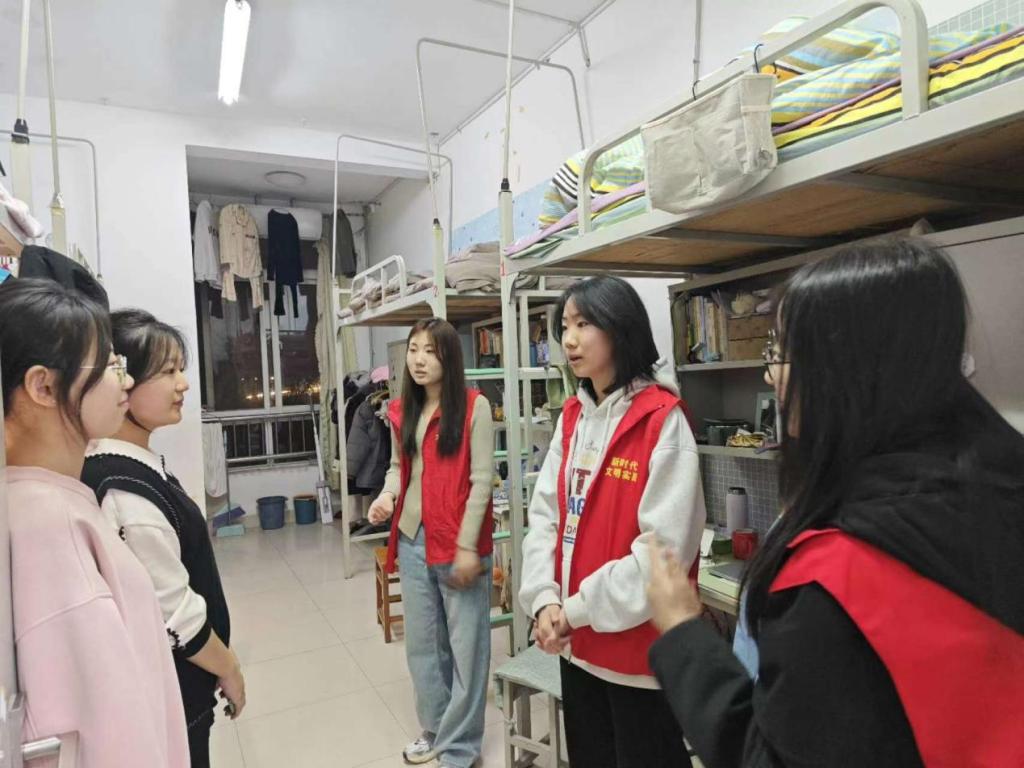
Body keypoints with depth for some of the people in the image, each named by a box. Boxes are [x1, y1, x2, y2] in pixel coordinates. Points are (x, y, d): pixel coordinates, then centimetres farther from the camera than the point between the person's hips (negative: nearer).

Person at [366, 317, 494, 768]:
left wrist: (467, 545, -14)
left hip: (460, 543, -6)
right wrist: (387, 495, -6)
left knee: (465, 645, 7)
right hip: (412, 539, 6)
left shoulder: (474, 406, -10)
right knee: (422, 642, 18)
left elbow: (482, 479, -12)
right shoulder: (400, 411, 7)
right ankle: (433, 728, 38)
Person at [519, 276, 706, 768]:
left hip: (638, 647, -6)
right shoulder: (572, 417, 4)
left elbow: (664, 545, -21)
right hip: (576, 643, 7)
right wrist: (545, 600, -9)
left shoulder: (663, 420, -17)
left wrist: (580, 609, -16)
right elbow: (544, 514, 3)